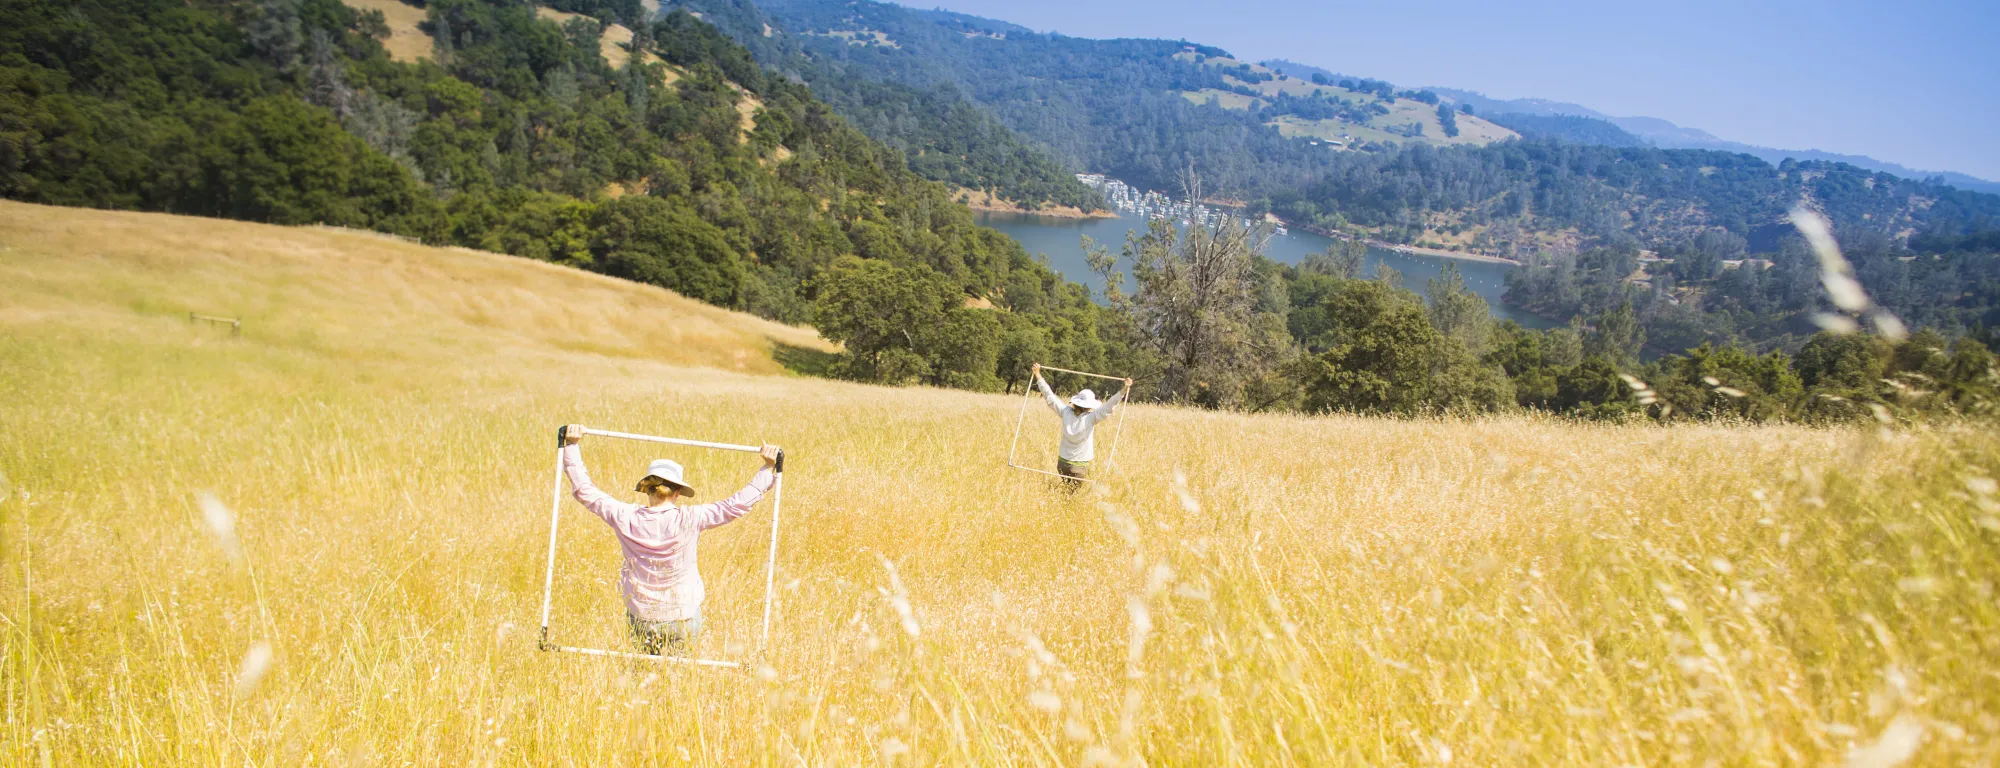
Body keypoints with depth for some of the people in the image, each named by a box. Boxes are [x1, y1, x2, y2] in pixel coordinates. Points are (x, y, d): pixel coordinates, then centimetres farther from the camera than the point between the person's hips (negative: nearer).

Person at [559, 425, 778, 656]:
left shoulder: (626, 518, -7)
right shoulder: (689, 520, -13)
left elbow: (584, 491, 5)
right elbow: (739, 503, -9)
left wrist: (571, 446, 13)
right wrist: (769, 468, -1)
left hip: (640, 621, 2)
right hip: (683, 622, -2)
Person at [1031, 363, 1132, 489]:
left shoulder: (1066, 412, -5)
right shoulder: (1090, 418, -16)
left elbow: (1049, 396, 1)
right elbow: (1110, 405, -20)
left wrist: (1038, 375, 8)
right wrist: (1125, 389, -22)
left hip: (1062, 462, 4)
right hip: (1080, 466, -4)